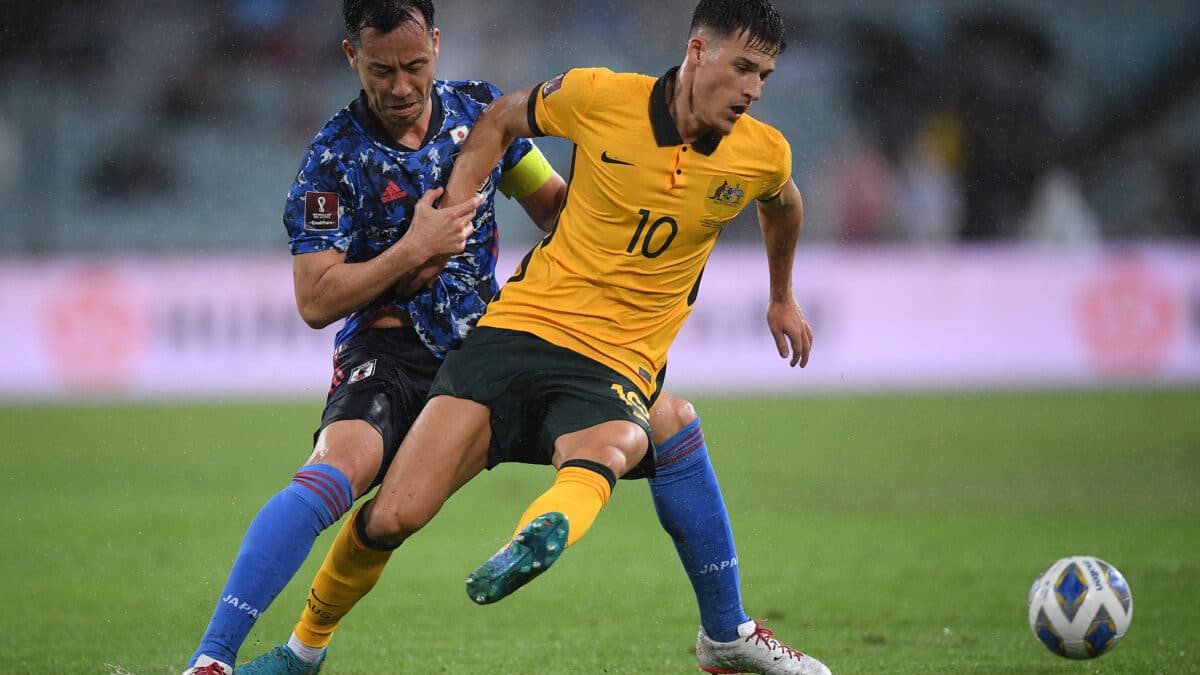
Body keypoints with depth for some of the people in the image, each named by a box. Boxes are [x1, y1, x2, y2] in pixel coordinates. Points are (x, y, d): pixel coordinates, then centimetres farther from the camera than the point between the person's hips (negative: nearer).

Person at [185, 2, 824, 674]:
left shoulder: (481, 109, 4)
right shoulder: (335, 158, -9)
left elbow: (556, 207, 17)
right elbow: (315, 302, -12)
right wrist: (414, 248, -19)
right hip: (393, 350, -5)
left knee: (672, 419, -1)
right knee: (334, 472, -36)